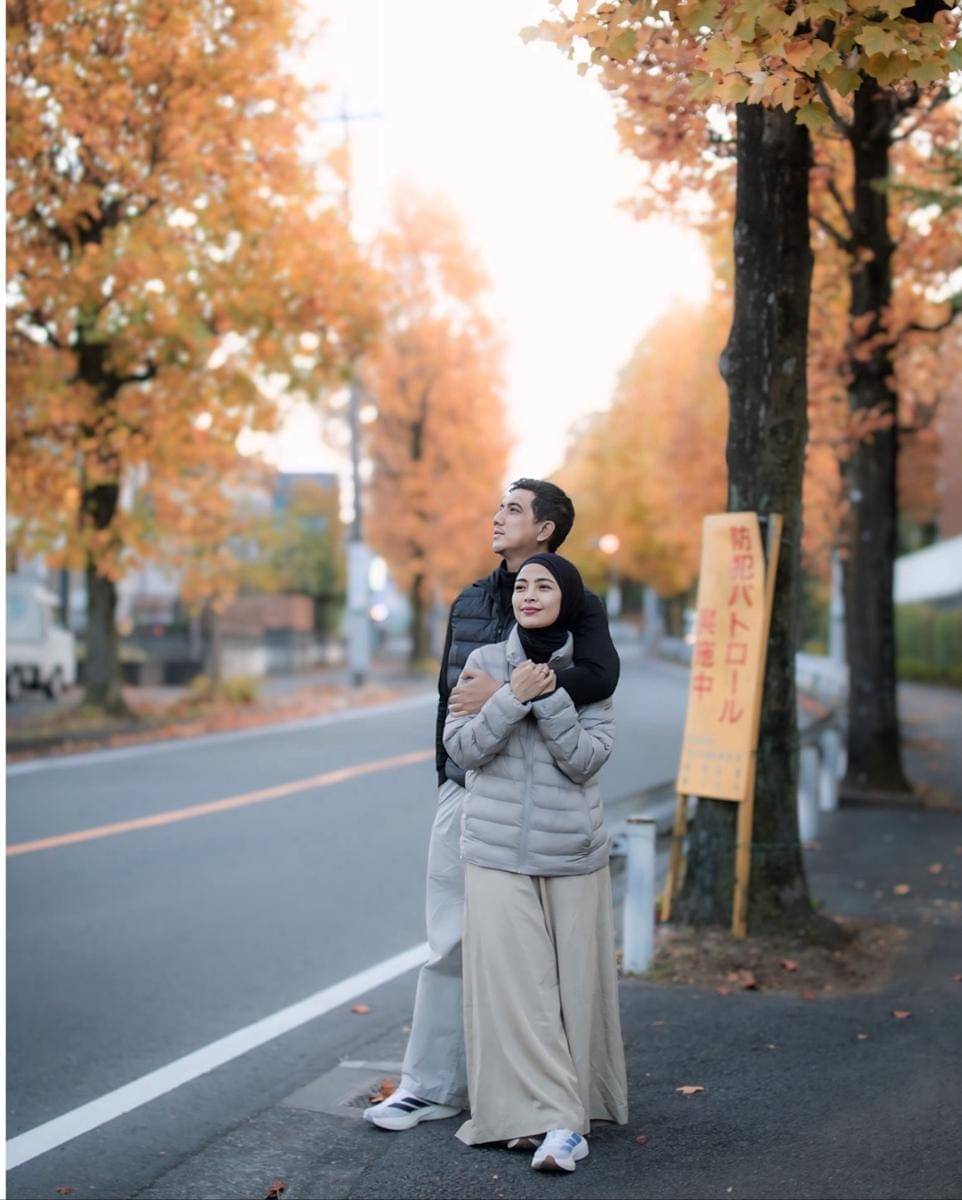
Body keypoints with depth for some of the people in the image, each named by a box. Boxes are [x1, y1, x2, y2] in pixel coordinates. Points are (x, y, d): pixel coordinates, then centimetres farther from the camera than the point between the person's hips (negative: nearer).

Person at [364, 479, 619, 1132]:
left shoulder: (576, 604, -5)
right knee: (451, 942, 6)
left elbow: (600, 676, -25)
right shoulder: (468, 603, 14)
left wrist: (504, 693, -25)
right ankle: (433, 1085, 12)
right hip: (464, 791, 5)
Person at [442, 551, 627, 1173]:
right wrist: (512, 699, -16)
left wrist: (550, 699, -18)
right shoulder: (485, 662, 3)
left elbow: (586, 760, -8)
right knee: (515, 984, -7)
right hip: (498, 852, 0)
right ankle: (556, 1119, -4)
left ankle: (566, 1110, 12)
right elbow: (463, 748, -4)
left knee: (573, 982, 1)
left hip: (572, 853, 0)